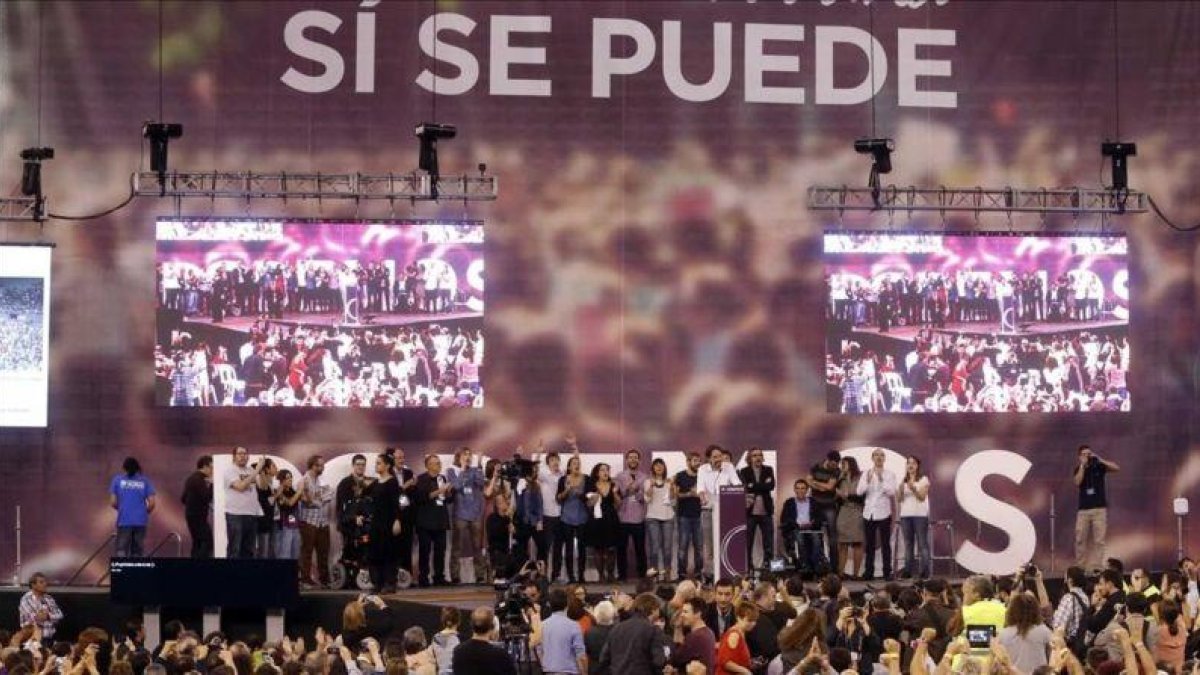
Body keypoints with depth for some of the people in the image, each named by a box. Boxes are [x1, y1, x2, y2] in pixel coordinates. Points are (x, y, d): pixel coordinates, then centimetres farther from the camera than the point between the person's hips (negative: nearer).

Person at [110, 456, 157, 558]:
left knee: (121, 551, -5)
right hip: (140, 521, 2)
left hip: (124, 520, -2)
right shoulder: (145, 481, 5)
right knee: (137, 551, 9)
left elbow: (113, 502, 1)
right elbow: (151, 503, -1)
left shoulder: (117, 480, 4)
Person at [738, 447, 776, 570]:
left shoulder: (768, 470, 9)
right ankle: (748, 565, 6)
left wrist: (753, 486, -10)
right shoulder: (744, 472, 4)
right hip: (750, 512, -2)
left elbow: (771, 486, -6)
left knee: (769, 541, 1)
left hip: (766, 512, 2)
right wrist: (763, 486, -18)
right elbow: (745, 487, -11)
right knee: (748, 541, 0)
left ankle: (768, 563, 7)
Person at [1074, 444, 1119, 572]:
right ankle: (1079, 567, 7)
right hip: (1083, 509, 2)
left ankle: (1095, 567, -7)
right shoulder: (1078, 469, 9)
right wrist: (1083, 465, -10)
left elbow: (1116, 468, -9)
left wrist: (1099, 460, -14)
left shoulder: (1098, 466, 3)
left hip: (1099, 509, -2)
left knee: (1098, 540, -6)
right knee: (1080, 540, 0)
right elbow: (1077, 483, -9)